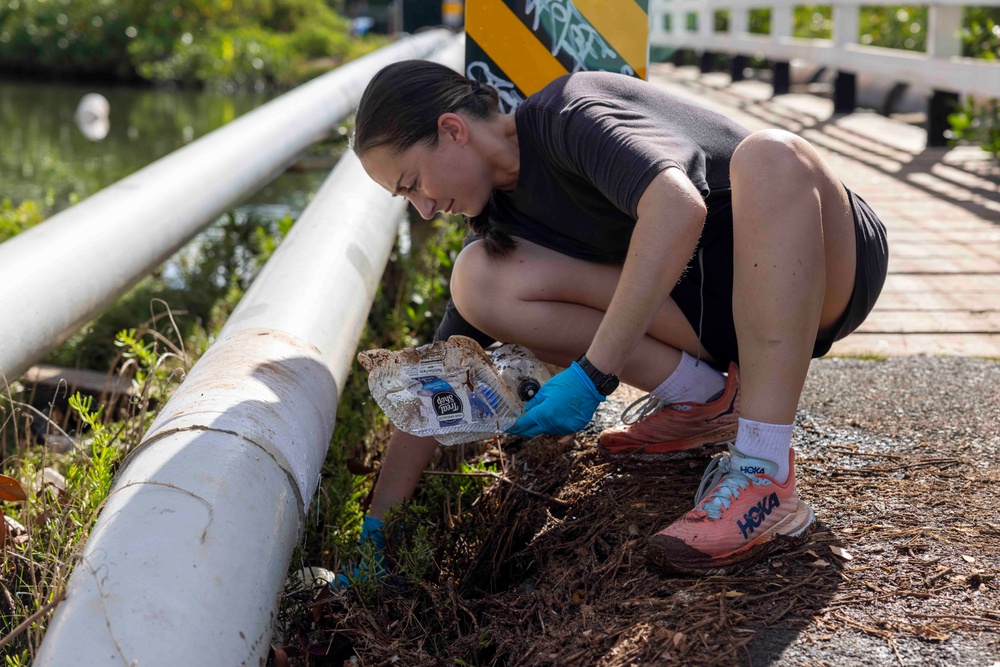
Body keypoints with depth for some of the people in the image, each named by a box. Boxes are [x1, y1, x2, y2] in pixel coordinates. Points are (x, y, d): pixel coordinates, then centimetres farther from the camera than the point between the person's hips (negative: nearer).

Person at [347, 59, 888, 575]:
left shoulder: (570, 111, -19)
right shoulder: (501, 216, 3)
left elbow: (679, 209, -38)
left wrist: (593, 376, -36)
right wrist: (380, 523, -1)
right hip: (715, 317, 5)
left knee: (769, 156, -40)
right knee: (480, 280, -11)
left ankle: (764, 480, -40)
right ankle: (703, 397, -1)